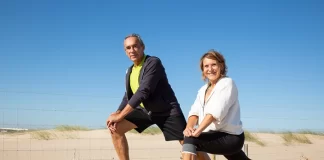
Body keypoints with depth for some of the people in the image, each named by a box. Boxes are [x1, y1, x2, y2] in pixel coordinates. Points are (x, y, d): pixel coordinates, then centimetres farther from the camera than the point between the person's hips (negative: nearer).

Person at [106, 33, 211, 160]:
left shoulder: (153, 63, -19)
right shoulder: (130, 71, 6)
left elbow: (143, 92, -27)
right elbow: (128, 97, 8)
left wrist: (119, 116, -27)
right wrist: (117, 113, -14)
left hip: (167, 111, -7)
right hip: (145, 110, 7)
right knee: (115, 128, -7)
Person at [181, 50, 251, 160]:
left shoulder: (227, 83, -11)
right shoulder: (203, 90, 13)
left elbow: (216, 112, -24)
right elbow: (195, 111, -1)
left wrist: (198, 131, -32)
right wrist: (189, 127, -22)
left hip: (231, 138, -9)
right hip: (216, 135, 9)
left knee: (190, 139, -25)